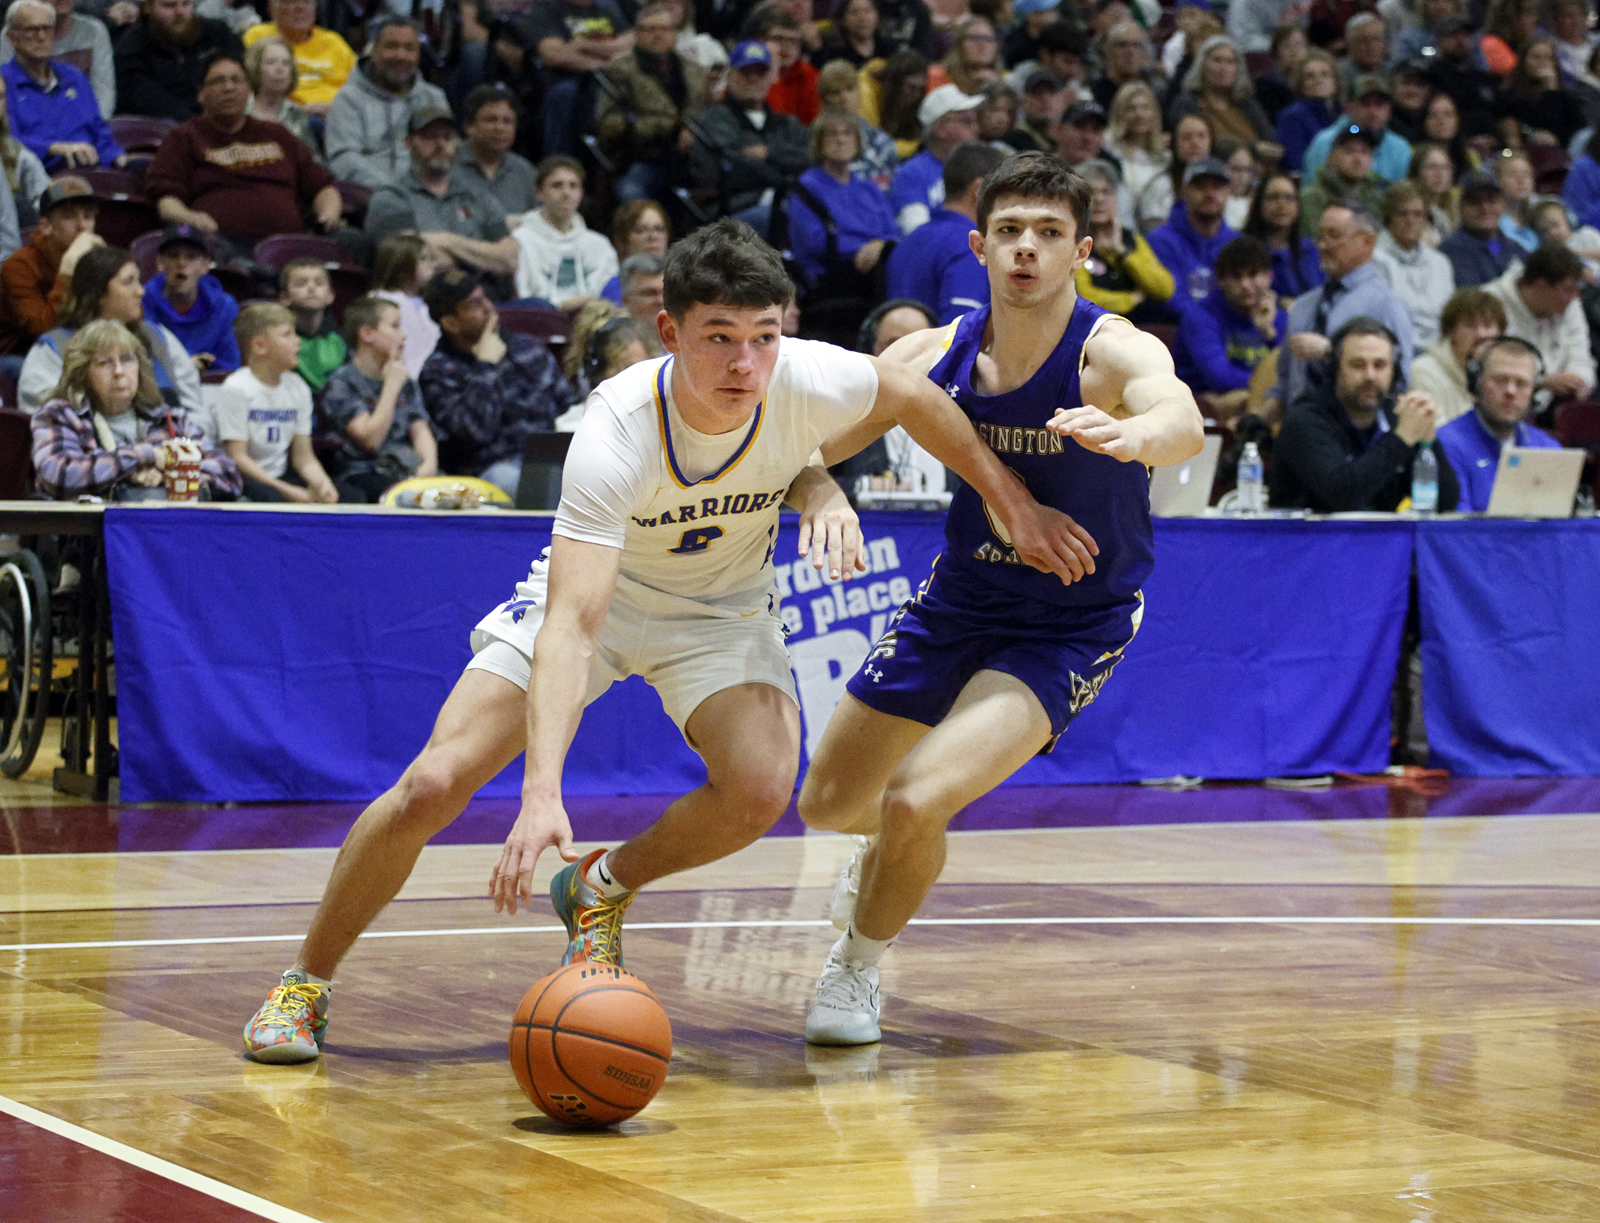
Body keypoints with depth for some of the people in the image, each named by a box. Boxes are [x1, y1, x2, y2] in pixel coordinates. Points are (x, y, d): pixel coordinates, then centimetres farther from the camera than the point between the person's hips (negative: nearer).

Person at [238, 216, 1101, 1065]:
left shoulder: (809, 381, -29)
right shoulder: (616, 434, -37)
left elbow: (915, 398, -4)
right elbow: (571, 625, -43)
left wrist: (1013, 503, 4)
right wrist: (542, 793, -54)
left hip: (723, 608, 2)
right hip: (595, 589, -2)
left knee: (761, 788, -27)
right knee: (433, 784, -16)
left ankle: (603, 887, 4)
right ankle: (306, 983, 6)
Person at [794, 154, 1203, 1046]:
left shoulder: (1112, 351, -25)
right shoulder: (938, 354, -11)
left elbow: (1183, 421, -47)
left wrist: (1132, 433, -71)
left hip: (1071, 628, -5)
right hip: (960, 600, 5)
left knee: (917, 801, -24)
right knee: (830, 803, 15)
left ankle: (860, 967, 6)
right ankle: (894, 853, 54)